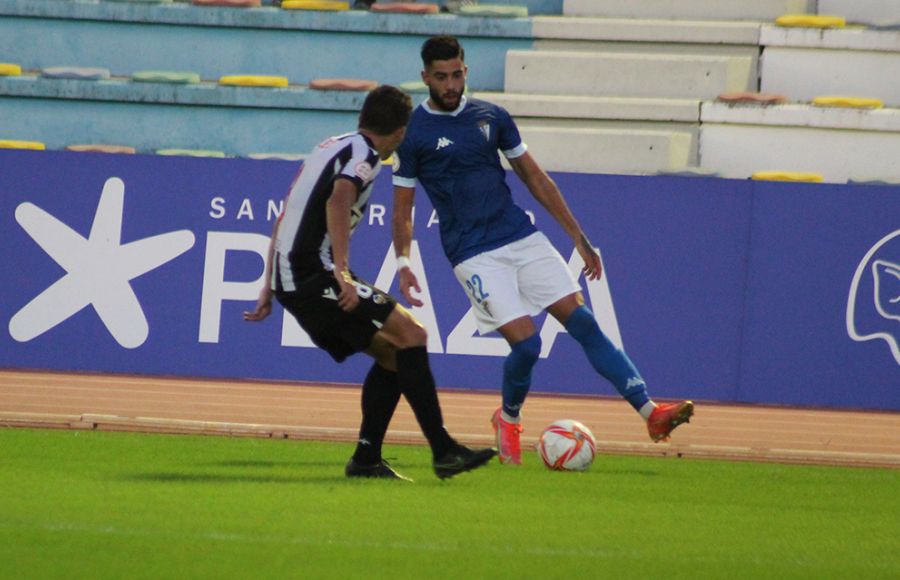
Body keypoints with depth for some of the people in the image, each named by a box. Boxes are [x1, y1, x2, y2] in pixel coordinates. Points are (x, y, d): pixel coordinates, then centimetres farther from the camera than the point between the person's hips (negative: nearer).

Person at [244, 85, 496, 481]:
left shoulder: (331, 147, 23)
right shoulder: (364, 153, -6)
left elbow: (285, 218, 27)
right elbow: (337, 201, -26)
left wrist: (269, 289, 29)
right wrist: (342, 272, -32)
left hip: (291, 280, 10)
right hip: (315, 274, -10)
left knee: (392, 353, 13)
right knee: (411, 334, -13)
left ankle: (366, 459, 8)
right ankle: (443, 451, -18)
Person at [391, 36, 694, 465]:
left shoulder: (491, 116, 9)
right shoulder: (412, 133, -2)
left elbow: (536, 180, 15)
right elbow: (402, 210, 2)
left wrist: (578, 238, 13)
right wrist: (403, 263, -14)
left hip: (522, 237, 4)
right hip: (473, 254, -4)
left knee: (583, 323, -6)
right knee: (525, 341, -16)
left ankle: (650, 412, -10)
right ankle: (508, 420, 13)